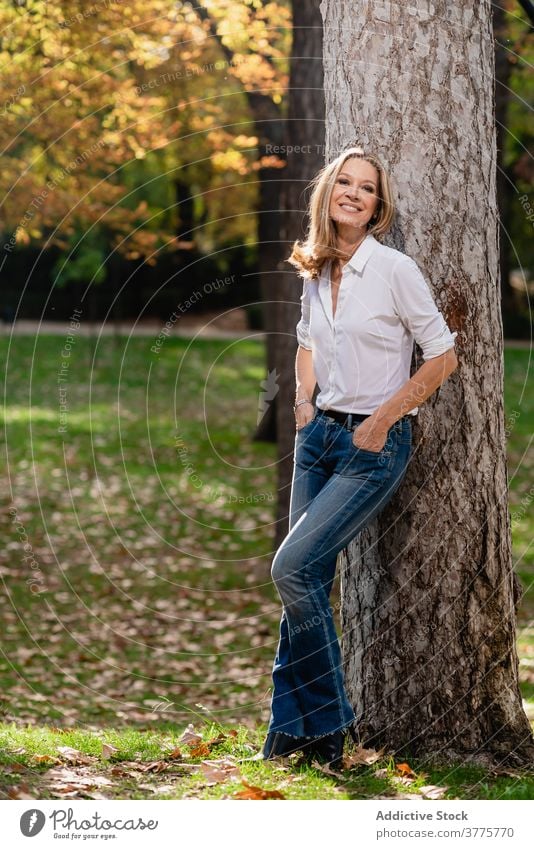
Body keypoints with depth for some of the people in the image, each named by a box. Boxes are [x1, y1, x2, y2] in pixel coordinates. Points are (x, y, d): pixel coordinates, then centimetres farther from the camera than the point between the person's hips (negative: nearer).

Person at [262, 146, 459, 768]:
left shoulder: (395, 270, -12)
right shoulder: (314, 272, 7)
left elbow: (442, 355, -8)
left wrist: (382, 419, -11)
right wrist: (304, 399, 9)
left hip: (375, 443, -6)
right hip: (319, 435, 6)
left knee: (292, 565, -16)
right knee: (307, 580, 4)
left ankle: (329, 720, -3)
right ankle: (293, 729, 11)